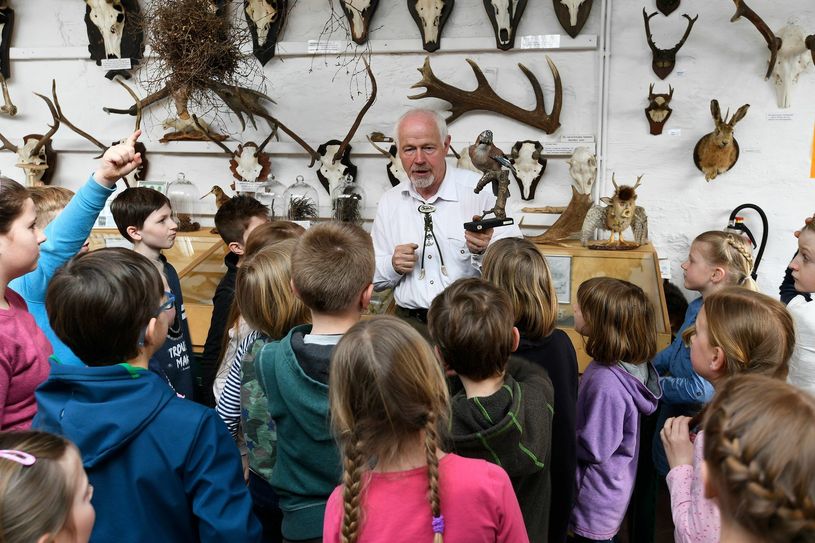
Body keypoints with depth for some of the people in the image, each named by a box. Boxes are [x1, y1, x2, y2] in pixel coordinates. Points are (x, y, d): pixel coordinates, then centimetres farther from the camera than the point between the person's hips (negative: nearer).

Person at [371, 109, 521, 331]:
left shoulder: (480, 190, -1)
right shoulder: (389, 202, 11)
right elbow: (373, 278, 18)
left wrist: (484, 251, -25)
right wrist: (393, 266, -2)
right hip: (410, 322, 3)